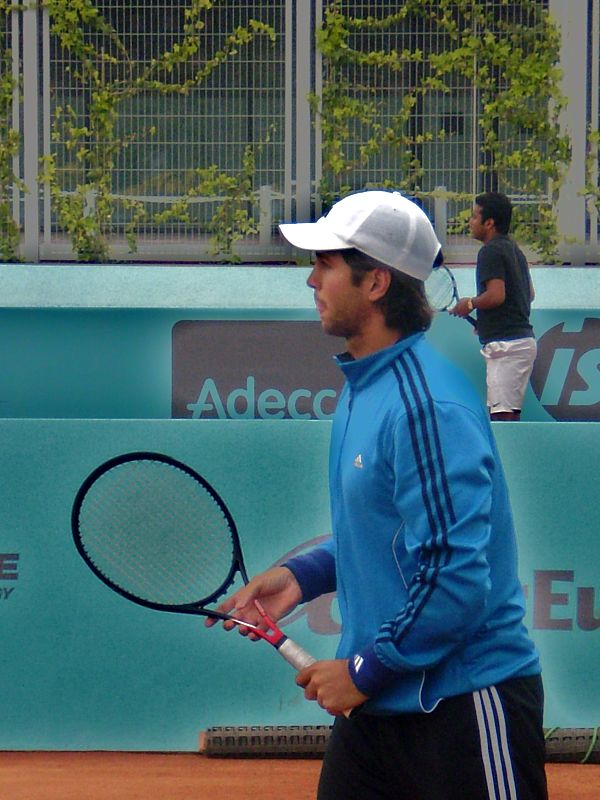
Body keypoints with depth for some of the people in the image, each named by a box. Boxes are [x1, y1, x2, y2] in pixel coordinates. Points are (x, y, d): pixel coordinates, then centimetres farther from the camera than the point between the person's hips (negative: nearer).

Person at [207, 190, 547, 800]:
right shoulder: (362, 387, 10)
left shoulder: (425, 406, -21)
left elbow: (456, 577, -25)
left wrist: (366, 670, -16)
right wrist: (302, 576, 7)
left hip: (464, 703, -9)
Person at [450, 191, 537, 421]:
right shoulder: (514, 250, 18)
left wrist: (470, 304, -4)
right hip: (523, 339, 10)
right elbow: (529, 294, 26)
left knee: (502, 415, -12)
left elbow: (496, 295, -22)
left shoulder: (490, 251, -11)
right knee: (508, 413, 11)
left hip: (504, 342, -10)